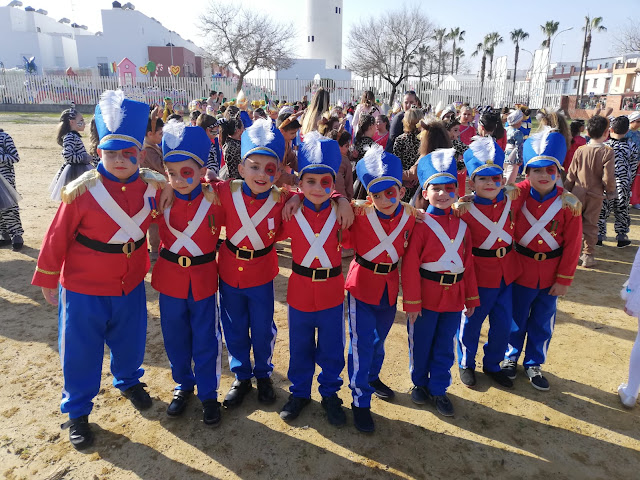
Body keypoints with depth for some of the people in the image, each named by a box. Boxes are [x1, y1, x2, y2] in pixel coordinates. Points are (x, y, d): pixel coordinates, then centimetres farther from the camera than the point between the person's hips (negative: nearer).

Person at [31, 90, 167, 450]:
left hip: (130, 285, 3)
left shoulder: (151, 186, -8)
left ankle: (129, 380, 50)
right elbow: (57, 238, -8)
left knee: (130, 339, 20)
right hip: (84, 288, -3)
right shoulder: (82, 191, -17)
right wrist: (48, 279, -1)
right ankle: (77, 412, 32)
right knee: (80, 351, 10)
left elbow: (151, 227, 10)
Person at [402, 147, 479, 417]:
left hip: (454, 295, 4)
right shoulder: (420, 224, -11)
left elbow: (468, 262, 10)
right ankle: (420, 383, 35)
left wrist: (471, 296, 10)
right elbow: (410, 266, -13)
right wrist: (412, 302, -14)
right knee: (421, 344, 12)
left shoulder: (461, 224, 6)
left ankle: (439, 389, 31)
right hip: (427, 294, -4)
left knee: (445, 346, 14)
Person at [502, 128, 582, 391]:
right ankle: (511, 357, 37)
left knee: (542, 322, 15)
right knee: (516, 318, 15)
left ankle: (534, 364, 35)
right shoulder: (518, 195, -10)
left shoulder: (568, 203, -10)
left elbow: (572, 244, -6)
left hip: (550, 274, 1)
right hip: (521, 269, -1)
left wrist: (564, 279, -5)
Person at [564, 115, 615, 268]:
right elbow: (608, 177, -14)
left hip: (578, 192, 2)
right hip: (596, 195, -1)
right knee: (591, 225, 9)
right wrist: (610, 191, 5)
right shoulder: (607, 152, -13)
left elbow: (571, 174, -1)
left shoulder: (580, 150, -6)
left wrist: (566, 190, 11)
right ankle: (588, 255, 15)